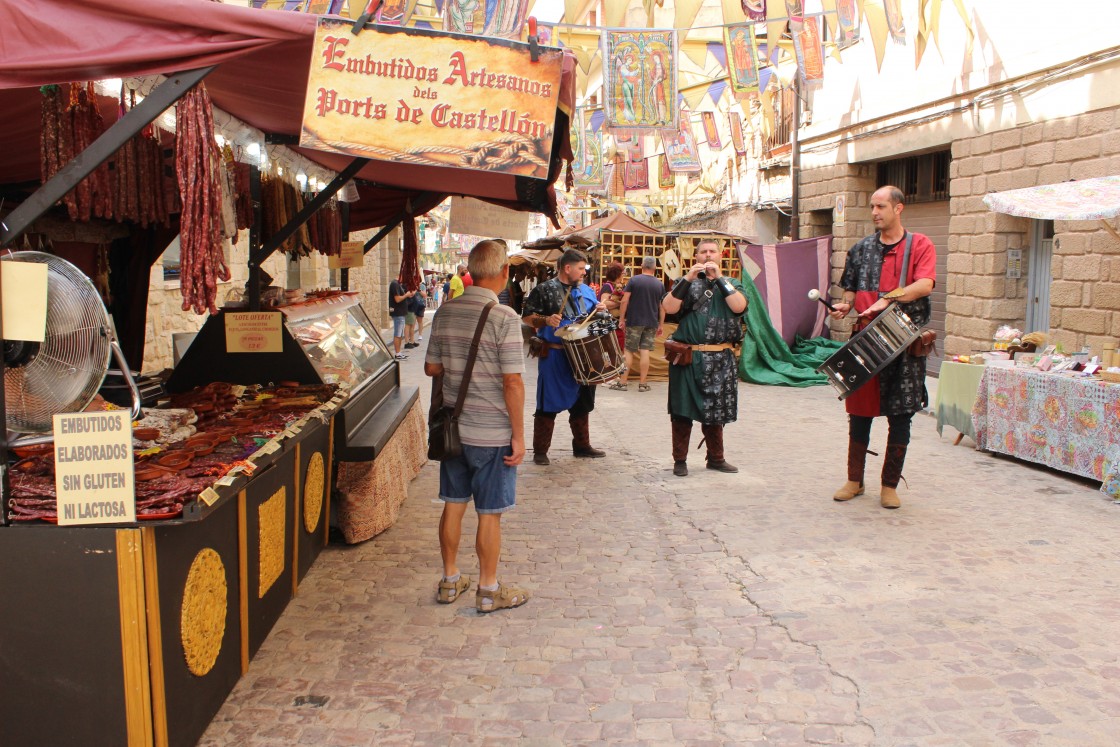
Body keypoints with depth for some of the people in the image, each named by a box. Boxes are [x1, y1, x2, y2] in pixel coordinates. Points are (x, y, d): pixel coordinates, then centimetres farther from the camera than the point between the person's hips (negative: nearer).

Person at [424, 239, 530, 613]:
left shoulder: (445, 312, 1)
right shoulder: (504, 317, -17)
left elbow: (431, 367, 8)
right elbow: (512, 382, -18)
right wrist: (518, 435, -11)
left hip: (454, 427, 6)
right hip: (492, 433, -6)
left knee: (453, 505, 16)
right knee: (489, 513, 6)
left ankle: (450, 580, 29)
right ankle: (489, 590, 19)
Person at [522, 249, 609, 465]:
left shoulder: (586, 291, 12)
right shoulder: (544, 290, -6)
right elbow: (528, 317, -6)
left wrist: (600, 312, 0)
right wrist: (546, 320, -23)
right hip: (554, 356, -6)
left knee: (582, 402, 14)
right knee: (548, 404, 0)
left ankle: (582, 445, 28)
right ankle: (540, 450, 10)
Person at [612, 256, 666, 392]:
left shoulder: (634, 280, -5)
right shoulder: (659, 284, 4)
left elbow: (625, 300, -8)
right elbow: (662, 307, 6)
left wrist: (622, 319, -1)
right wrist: (661, 324, 14)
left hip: (634, 321, -2)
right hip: (651, 323, 2)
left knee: (628, 351, 4)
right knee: (645, 352, 3)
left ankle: (623, 382, 4)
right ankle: (642, 383, 5)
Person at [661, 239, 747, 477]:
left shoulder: (731, 284, 12)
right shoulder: (686, 283, 8)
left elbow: (739, 306, -10)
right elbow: (668, 308, -10)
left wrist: (719, 278, -12)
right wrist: (688, 278, -16)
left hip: (720, 360, 2)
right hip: (688, 357, -2)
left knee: (715, 411, 11)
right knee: (682, 411, 1)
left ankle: (716, 458, 25)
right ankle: (680, 460, 11)